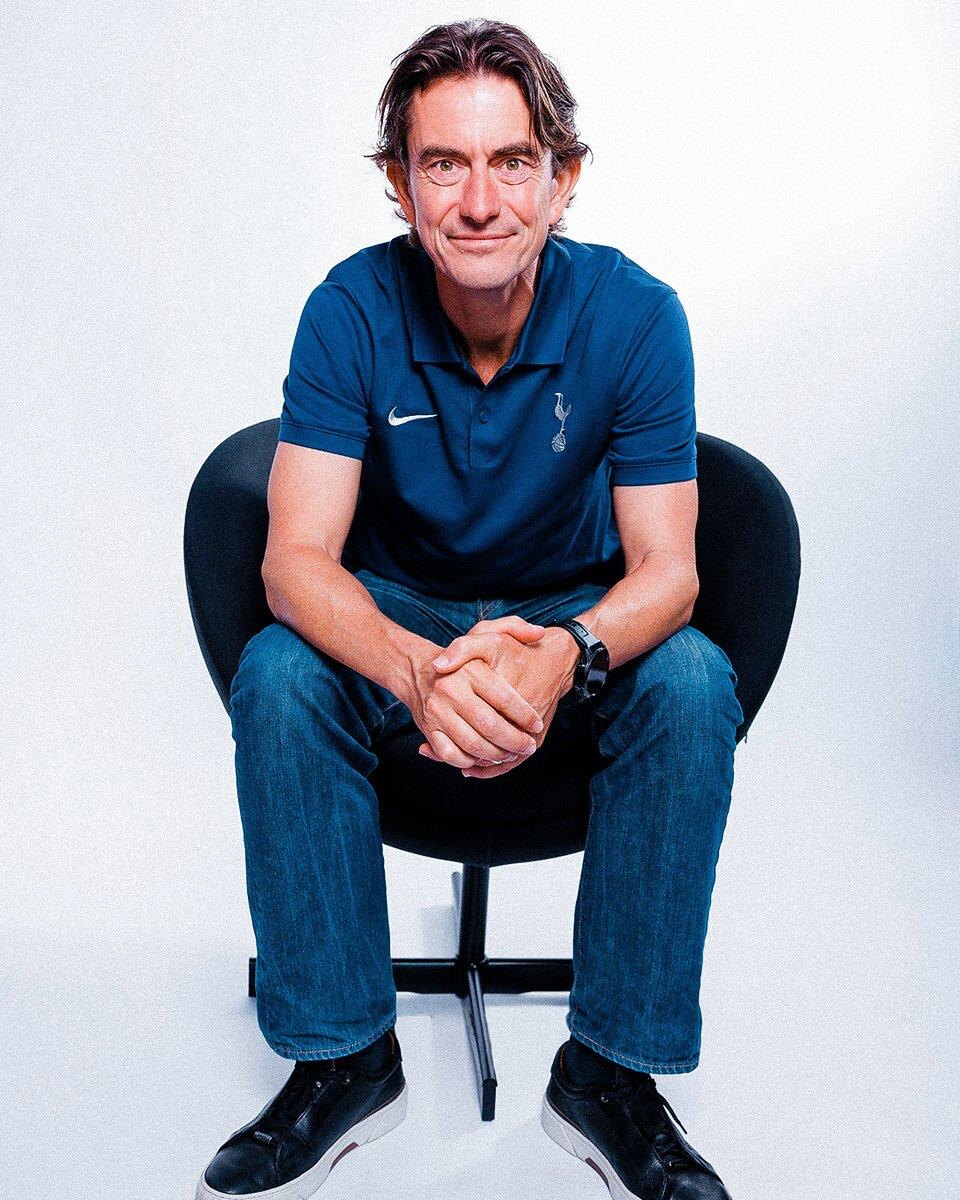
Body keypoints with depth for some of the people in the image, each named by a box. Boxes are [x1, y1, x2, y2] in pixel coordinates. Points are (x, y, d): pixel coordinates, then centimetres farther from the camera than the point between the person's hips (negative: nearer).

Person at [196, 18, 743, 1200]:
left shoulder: (634, 314, -18)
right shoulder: (353, 309, -18)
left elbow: (666, 568, -20)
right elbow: (297, 559, -25)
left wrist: (568, 656, -43)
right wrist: (416, 667, -46)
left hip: (578, 613, 0)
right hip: (398, 612, 0)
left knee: (691, 683, -30)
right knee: (277, 675, -30)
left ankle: (610, 1068, -16)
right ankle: (343, 1057, -15)